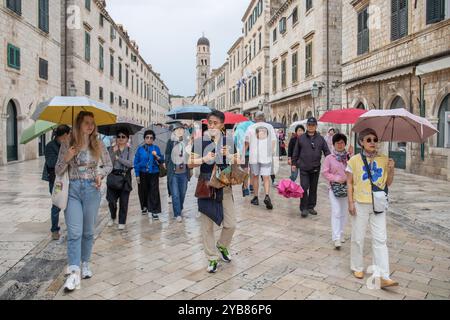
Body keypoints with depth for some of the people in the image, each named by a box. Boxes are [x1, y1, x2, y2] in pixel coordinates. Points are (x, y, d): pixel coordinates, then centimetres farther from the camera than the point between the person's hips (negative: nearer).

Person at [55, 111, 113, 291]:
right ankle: (74, 272, -9)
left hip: (92, 189, 1)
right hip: (72, 190, -1)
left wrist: (100, 174, -7)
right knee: (74, 232, -9)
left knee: (88, 231, 10)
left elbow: (109, 165, 13)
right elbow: (58, 171, 5)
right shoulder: (67, 145, 2)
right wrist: (66, 159, -13)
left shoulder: (98, 145, 4)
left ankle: (85, 264, 26)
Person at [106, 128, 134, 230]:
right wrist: (114, 152, -16)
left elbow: (130, 164, -11)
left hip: (125, 177, -1)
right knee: (111, 200, 0)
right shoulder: (112, 149, 4)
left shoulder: (129, 150, 3)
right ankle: (113, 217, 29)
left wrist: (118, 157, -10)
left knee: (123, 202, 3)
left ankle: (122, 222, 16)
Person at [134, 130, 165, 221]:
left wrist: (157, 156, -20)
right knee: (144, 191, 13)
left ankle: (154, 211, -2)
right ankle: (145, 206, 36)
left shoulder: (156, 148, 1)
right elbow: (136, 162, 4)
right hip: (143, 173, 1)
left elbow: (162, 160, 1)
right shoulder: (140, 149, 2)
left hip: (154, 173, -1)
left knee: (154, 192, -6)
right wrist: (137, 175, 1)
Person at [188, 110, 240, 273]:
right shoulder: (200, 141, -3)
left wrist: (229, 156, -14)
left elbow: (238, 163, 5)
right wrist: (204, 159, -20)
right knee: (207, 225, 5)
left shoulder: (228, 141, 2)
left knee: (230, 224, 4)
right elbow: (190, 163, -3)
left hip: (224, 186, 2)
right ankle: (212, 259, 21)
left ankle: (222, 245, 35)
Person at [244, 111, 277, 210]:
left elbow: (247, 143, 2)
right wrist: (272, 152, 13)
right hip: (267, 156, 1)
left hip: (254, 156, 0)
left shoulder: (251, 127, 1)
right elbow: (274, 141, 3)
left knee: (255, 176, 12)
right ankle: (267, 196, -18)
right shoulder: (270, 127, 5)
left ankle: (256, 197, 18)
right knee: (266, 177, 2)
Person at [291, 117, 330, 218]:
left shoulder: (320, 139, 4)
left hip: (315, 168, 2)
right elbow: (296, 152, 10)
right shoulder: (301, 138, 3)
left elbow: (326, 151, 5)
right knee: (304, 187, -7)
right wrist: (294, 163, 10)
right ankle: (304, 208, 3)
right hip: (304, 168, -2)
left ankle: (311, 207, 23)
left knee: (313, 189, 11)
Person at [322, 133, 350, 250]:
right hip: (334, 187, -3)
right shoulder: (329, 158, -4)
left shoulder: (349, 157, 1)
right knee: (336, 212, -7)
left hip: (346, 187, 3)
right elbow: (325, 172, -3)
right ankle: (336, 238, -6)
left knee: (344, 212, 12)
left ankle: (341, 234, 28)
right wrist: (336, 178, -13)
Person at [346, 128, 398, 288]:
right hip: (360, 204, -2)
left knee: (380, 239, -1)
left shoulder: (384, 160, 3)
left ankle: (382, 276, 2)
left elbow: (388, 183, 6)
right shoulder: (354, 160, -3)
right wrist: (350, 202, -7)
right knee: (358, 238, 9)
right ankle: (357, 267, 27)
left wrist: (391, 169, -12)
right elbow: (349, 183, 0)